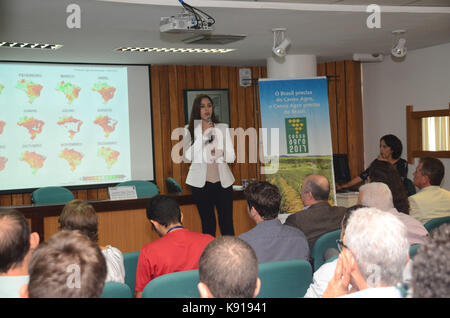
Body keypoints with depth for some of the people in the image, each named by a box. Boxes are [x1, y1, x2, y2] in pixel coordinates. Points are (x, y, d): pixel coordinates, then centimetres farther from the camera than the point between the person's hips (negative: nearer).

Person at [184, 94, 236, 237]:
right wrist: (203, 134, -15)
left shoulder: (223, 128, 6)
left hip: (223, 181, 1)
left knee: (227, 224, 0)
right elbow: (188, 156, -11)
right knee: (208, 225, 4)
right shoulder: (190, 131, 2)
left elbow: (231, 156, 4)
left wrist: (219, 153, -18)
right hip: (201, 183, -1)